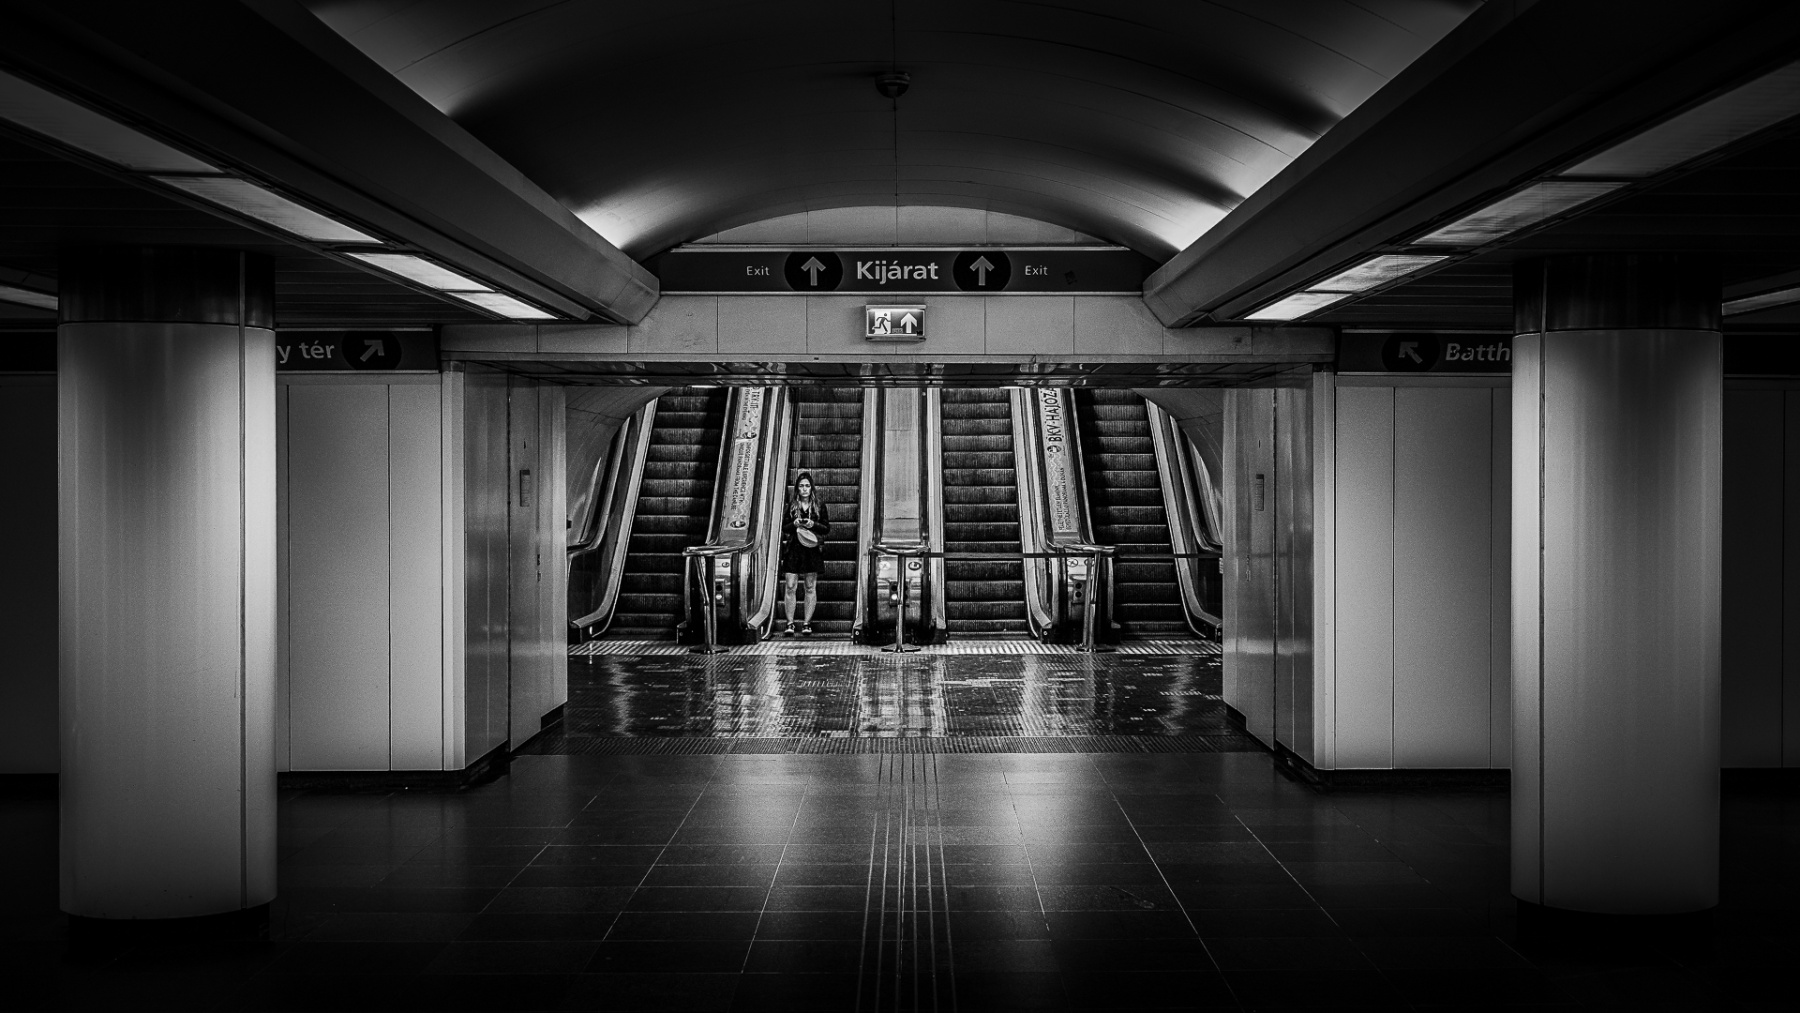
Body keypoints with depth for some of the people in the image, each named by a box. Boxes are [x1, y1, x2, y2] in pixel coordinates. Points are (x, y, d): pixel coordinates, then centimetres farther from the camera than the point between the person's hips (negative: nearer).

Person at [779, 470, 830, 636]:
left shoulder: (819, 505, 5)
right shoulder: (791, 505, 7)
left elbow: (827, 528, 5)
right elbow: (784, 528, 9)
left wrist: (813, 525, -12)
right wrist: (794, 524, -10)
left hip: (812, 549, 0)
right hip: (793, 549, 1)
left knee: (811, 587, 2)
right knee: (790, 587, -5)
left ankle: (807, 624, 9)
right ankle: (790, 624, 0)